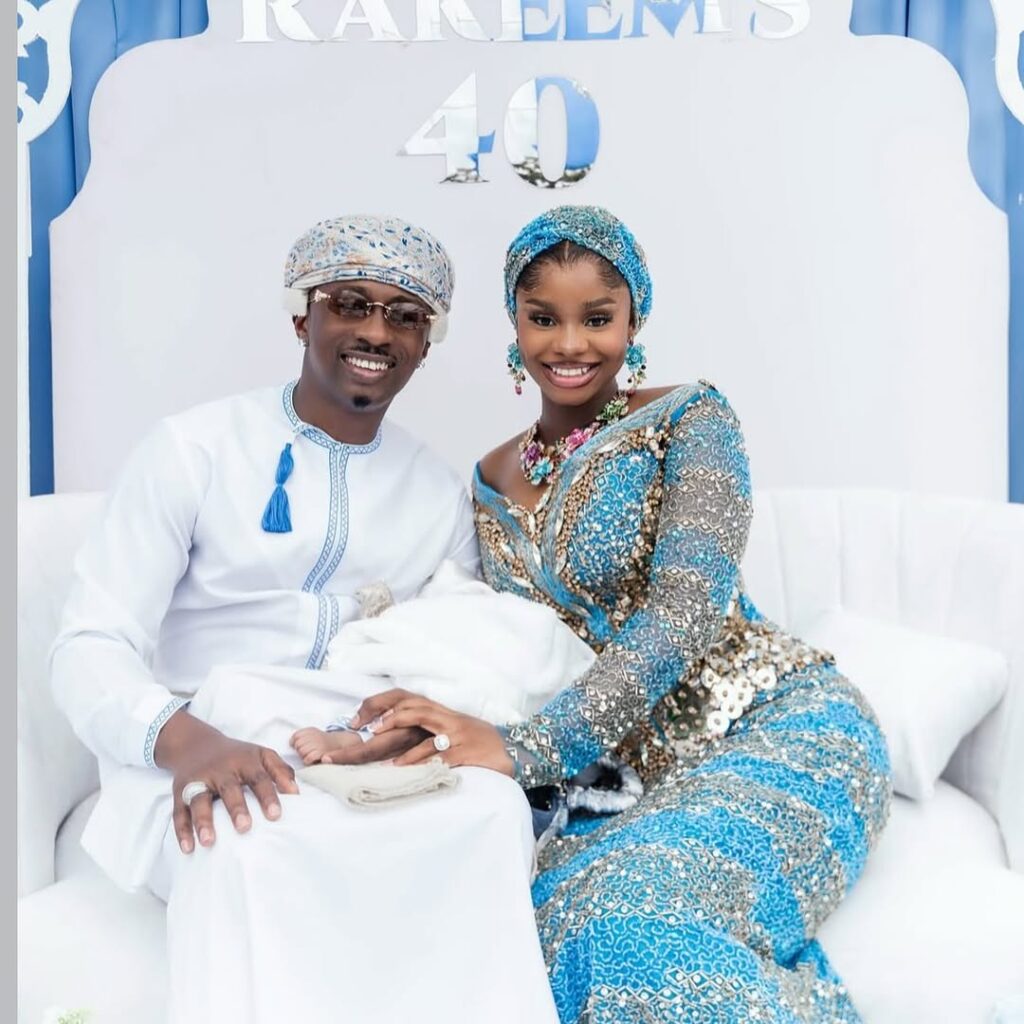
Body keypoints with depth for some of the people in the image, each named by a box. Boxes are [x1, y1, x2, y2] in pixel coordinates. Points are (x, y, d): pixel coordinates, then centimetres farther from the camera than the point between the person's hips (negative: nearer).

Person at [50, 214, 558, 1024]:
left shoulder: (442, 494, 10)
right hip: (199, 768, -3)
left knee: (494, 804, -28)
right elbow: (90, 647, -9)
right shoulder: (192, 449, -3)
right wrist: (186, 739, -30)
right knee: (249, 831, -38)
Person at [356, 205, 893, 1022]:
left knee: (639, 913, -32)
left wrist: (529, 747, -27)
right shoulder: (494, 482, 11)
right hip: (649, 769, 5)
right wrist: (420, 716, -13)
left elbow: (687, 610, -18)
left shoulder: (691, 421, -5)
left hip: (781, 728, -4)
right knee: (556, 909, -25)